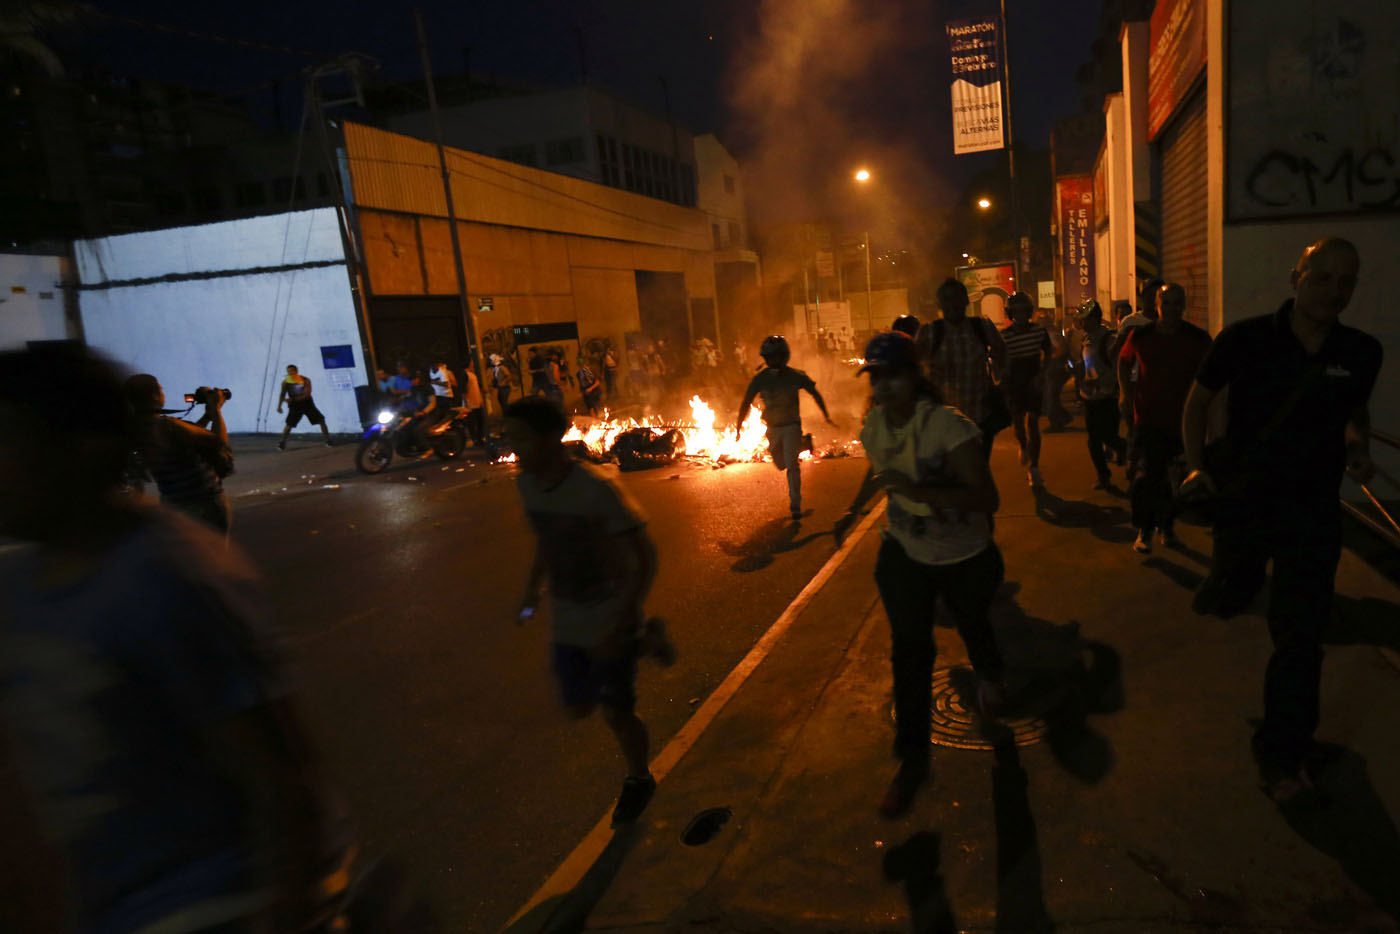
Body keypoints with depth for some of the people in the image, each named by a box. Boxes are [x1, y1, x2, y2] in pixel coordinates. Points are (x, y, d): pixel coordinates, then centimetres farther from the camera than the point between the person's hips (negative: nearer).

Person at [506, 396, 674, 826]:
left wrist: (622, 623, -24)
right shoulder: (527, 484, -5)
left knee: (616, 711, 5)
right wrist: (531, 593, 11)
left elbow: (644, 557, -20)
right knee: (579, 708, 15)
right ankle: (646, 638, 33)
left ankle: (638, 780, 37)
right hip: (567, 623, 6)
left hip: (610, 620, -6)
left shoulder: (597, 491, -26)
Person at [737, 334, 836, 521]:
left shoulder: (796, 376, -14)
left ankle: (795, 505, -4)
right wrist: (739, 425, -11)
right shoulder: (760, 379, -11)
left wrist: (826, 415, 9)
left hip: (791, 425, -3)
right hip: (773, 428, 3)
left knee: (791, 465, -15)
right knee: (781, 464, 18)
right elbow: (746, 403, -7)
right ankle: (803, 443, 47)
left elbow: (815, 394, 1)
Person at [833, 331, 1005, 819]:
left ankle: (989, 678, 61)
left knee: (972, 625, 24)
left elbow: (987, 498, -36)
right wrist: (853, 510, 20)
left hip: (964, 558, -3)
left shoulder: (949, 426, -30)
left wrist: (917, 490, -45)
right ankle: (912, 759, 13)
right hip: (904, 552, 3)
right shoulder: (874, 425, -11)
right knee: (909, 648, 0)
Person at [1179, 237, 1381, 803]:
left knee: (1300, 638, 3)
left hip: (1314, 511, 1)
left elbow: (1357, 412, 16)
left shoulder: (1362, 352, -5)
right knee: (1230, 598, 18)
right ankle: (1216, 591, 60)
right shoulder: (1245, 340, -13)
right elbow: (1199, 400, 1)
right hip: (1244, 501, -1)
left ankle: (1282, 756, 19)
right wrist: (1197, 465, -4)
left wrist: (1358, 448, -4)